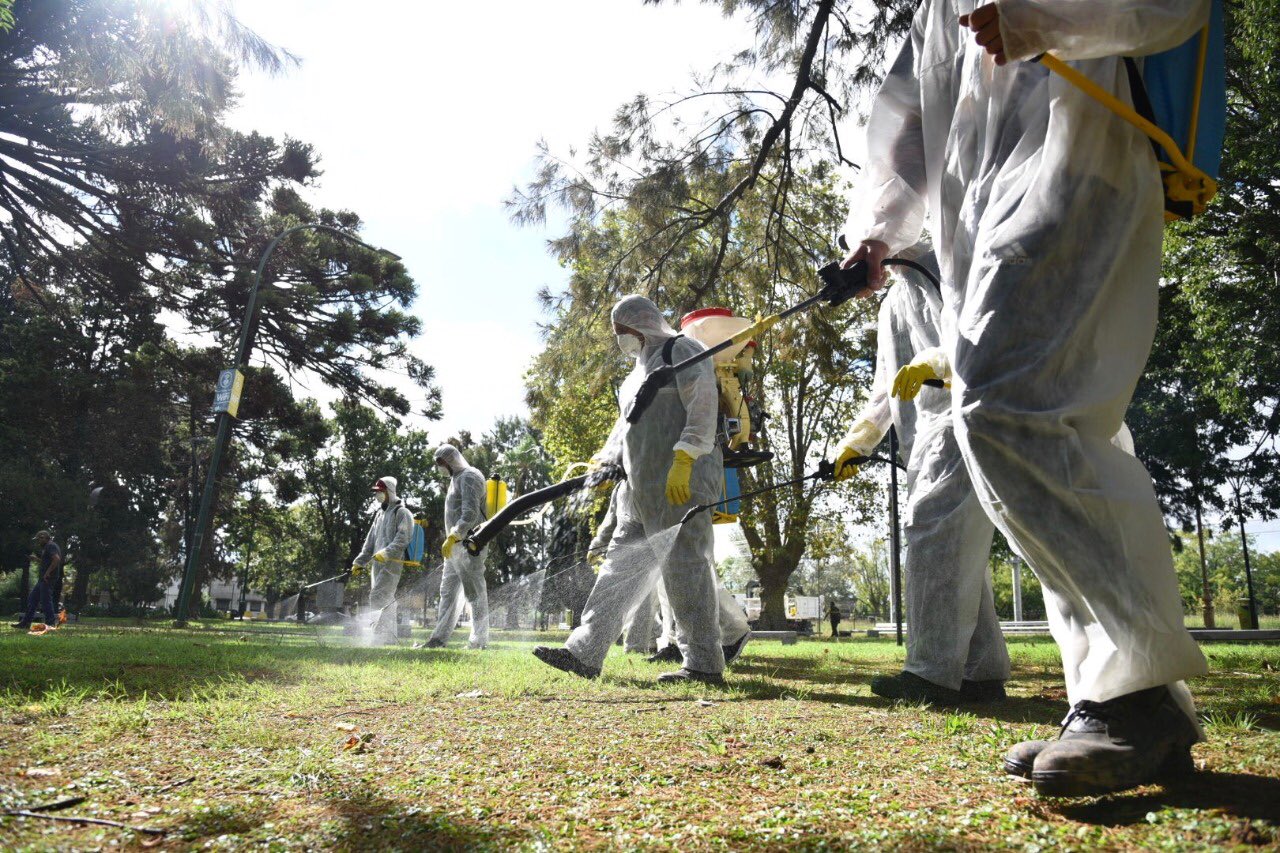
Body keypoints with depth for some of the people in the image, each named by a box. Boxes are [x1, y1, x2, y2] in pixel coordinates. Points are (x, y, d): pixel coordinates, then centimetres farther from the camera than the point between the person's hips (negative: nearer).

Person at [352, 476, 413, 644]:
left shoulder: (402, 513, -4)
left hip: (392, 563, -9)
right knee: (386, 601, 9)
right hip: (378, 563, 9)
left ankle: (383, 636, -19)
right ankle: (391, 638, 14)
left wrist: (386, 553, -28)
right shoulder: (380, 514, 23)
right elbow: (370, 540, 24)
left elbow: (402, 539, -16)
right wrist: (360, 561, 19)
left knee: (377, 598, -17)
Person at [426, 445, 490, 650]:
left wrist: (452, 537, -27)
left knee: (475, 592, -6)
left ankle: (480, 640, -2)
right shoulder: (457, 479, 22)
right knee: (448, 591, 10)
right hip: (456, 546, 10)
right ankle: (439, 638, 13)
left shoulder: (469, 477, -9)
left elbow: (470, 513, -21)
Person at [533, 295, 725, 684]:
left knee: (684, 566, -9)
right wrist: (601, 462, 23)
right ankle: (584, 654, 8)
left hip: (683, 480, -10)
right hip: (644, 485, 10)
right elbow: (628, 422, 29)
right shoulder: (642, 365, 24)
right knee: (620, 564, 6)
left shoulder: (682, 351, -4)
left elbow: (704, 405, -16)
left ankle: (704, 665, -1)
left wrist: (683, 459, -26)